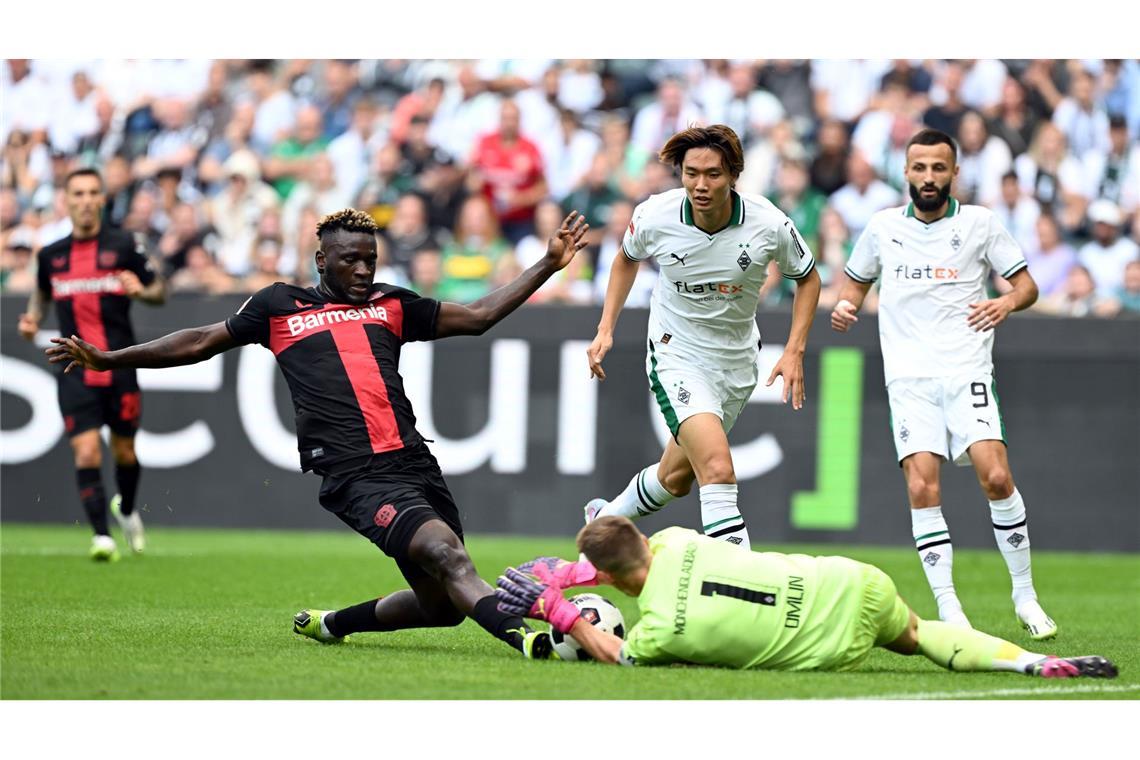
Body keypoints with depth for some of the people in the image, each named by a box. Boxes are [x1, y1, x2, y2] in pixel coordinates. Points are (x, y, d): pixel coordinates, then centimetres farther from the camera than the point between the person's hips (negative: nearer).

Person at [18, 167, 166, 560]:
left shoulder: (123, 245, -1)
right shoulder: (50, 255, 6)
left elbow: (160, 291, 5)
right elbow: (42, 291, 25)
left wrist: (141, 290, -17)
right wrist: (32, 318, 5)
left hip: (120, 366, -1)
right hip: (76, 371, 1)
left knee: (124, 450, 12)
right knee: (86, 452, -13)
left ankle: (126, 510, 42)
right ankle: (102, 537, -12)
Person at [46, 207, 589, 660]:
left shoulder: (391, 305, 22)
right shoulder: (280, 306, 14)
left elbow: (478, 316, 27)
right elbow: (201, 342, 22)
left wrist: (550, 264, 22)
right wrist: (108, 359, 21)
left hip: (415, 463, 5)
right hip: (355, 474, -5)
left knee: (443, 604, 3)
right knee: (446, 553, -27)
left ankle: (332, 623, 26)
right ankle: (520, 636, -43)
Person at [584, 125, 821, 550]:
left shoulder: (770, 225, -18)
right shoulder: (654, 217, -18)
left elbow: (807, 278, 1)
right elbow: (627, 258, 7)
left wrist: (794, 351, -8)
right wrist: (606, 329, 1)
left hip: (736, 363, 3)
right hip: (676, 356, -3)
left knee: (677, 477, 18)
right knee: (718, 469, -25)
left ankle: (608, 519, 47)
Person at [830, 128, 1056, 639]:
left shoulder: (979, 223, 5)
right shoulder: (883, 227, 11)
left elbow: (1026, 284, 7)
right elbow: (857, 281, 24)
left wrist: (1007, 302, -15)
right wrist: (844, 306, 1)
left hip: (967, 372, -1)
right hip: (909, 379, 1)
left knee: (996, 478, -16)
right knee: (922, 488, -13)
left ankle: (1024, 593, 2)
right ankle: (949, 611, -9)